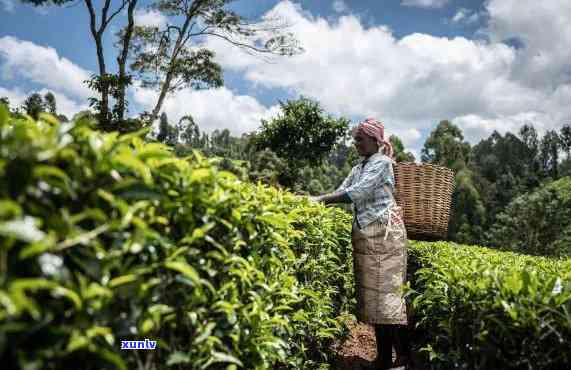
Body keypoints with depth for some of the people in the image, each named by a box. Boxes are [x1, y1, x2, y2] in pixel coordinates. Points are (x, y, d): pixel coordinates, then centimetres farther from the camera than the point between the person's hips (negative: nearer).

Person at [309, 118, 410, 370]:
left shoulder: (381, 162, -3)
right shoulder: (358, 168, 22)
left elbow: (358, 192, -16)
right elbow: (341, 192, 12)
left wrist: (321, 199, -18)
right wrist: (317, 200, -3)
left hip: (383, 232, -8)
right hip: (363, 234, 8)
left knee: (385, 292, -10)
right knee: (372, 293, 7)